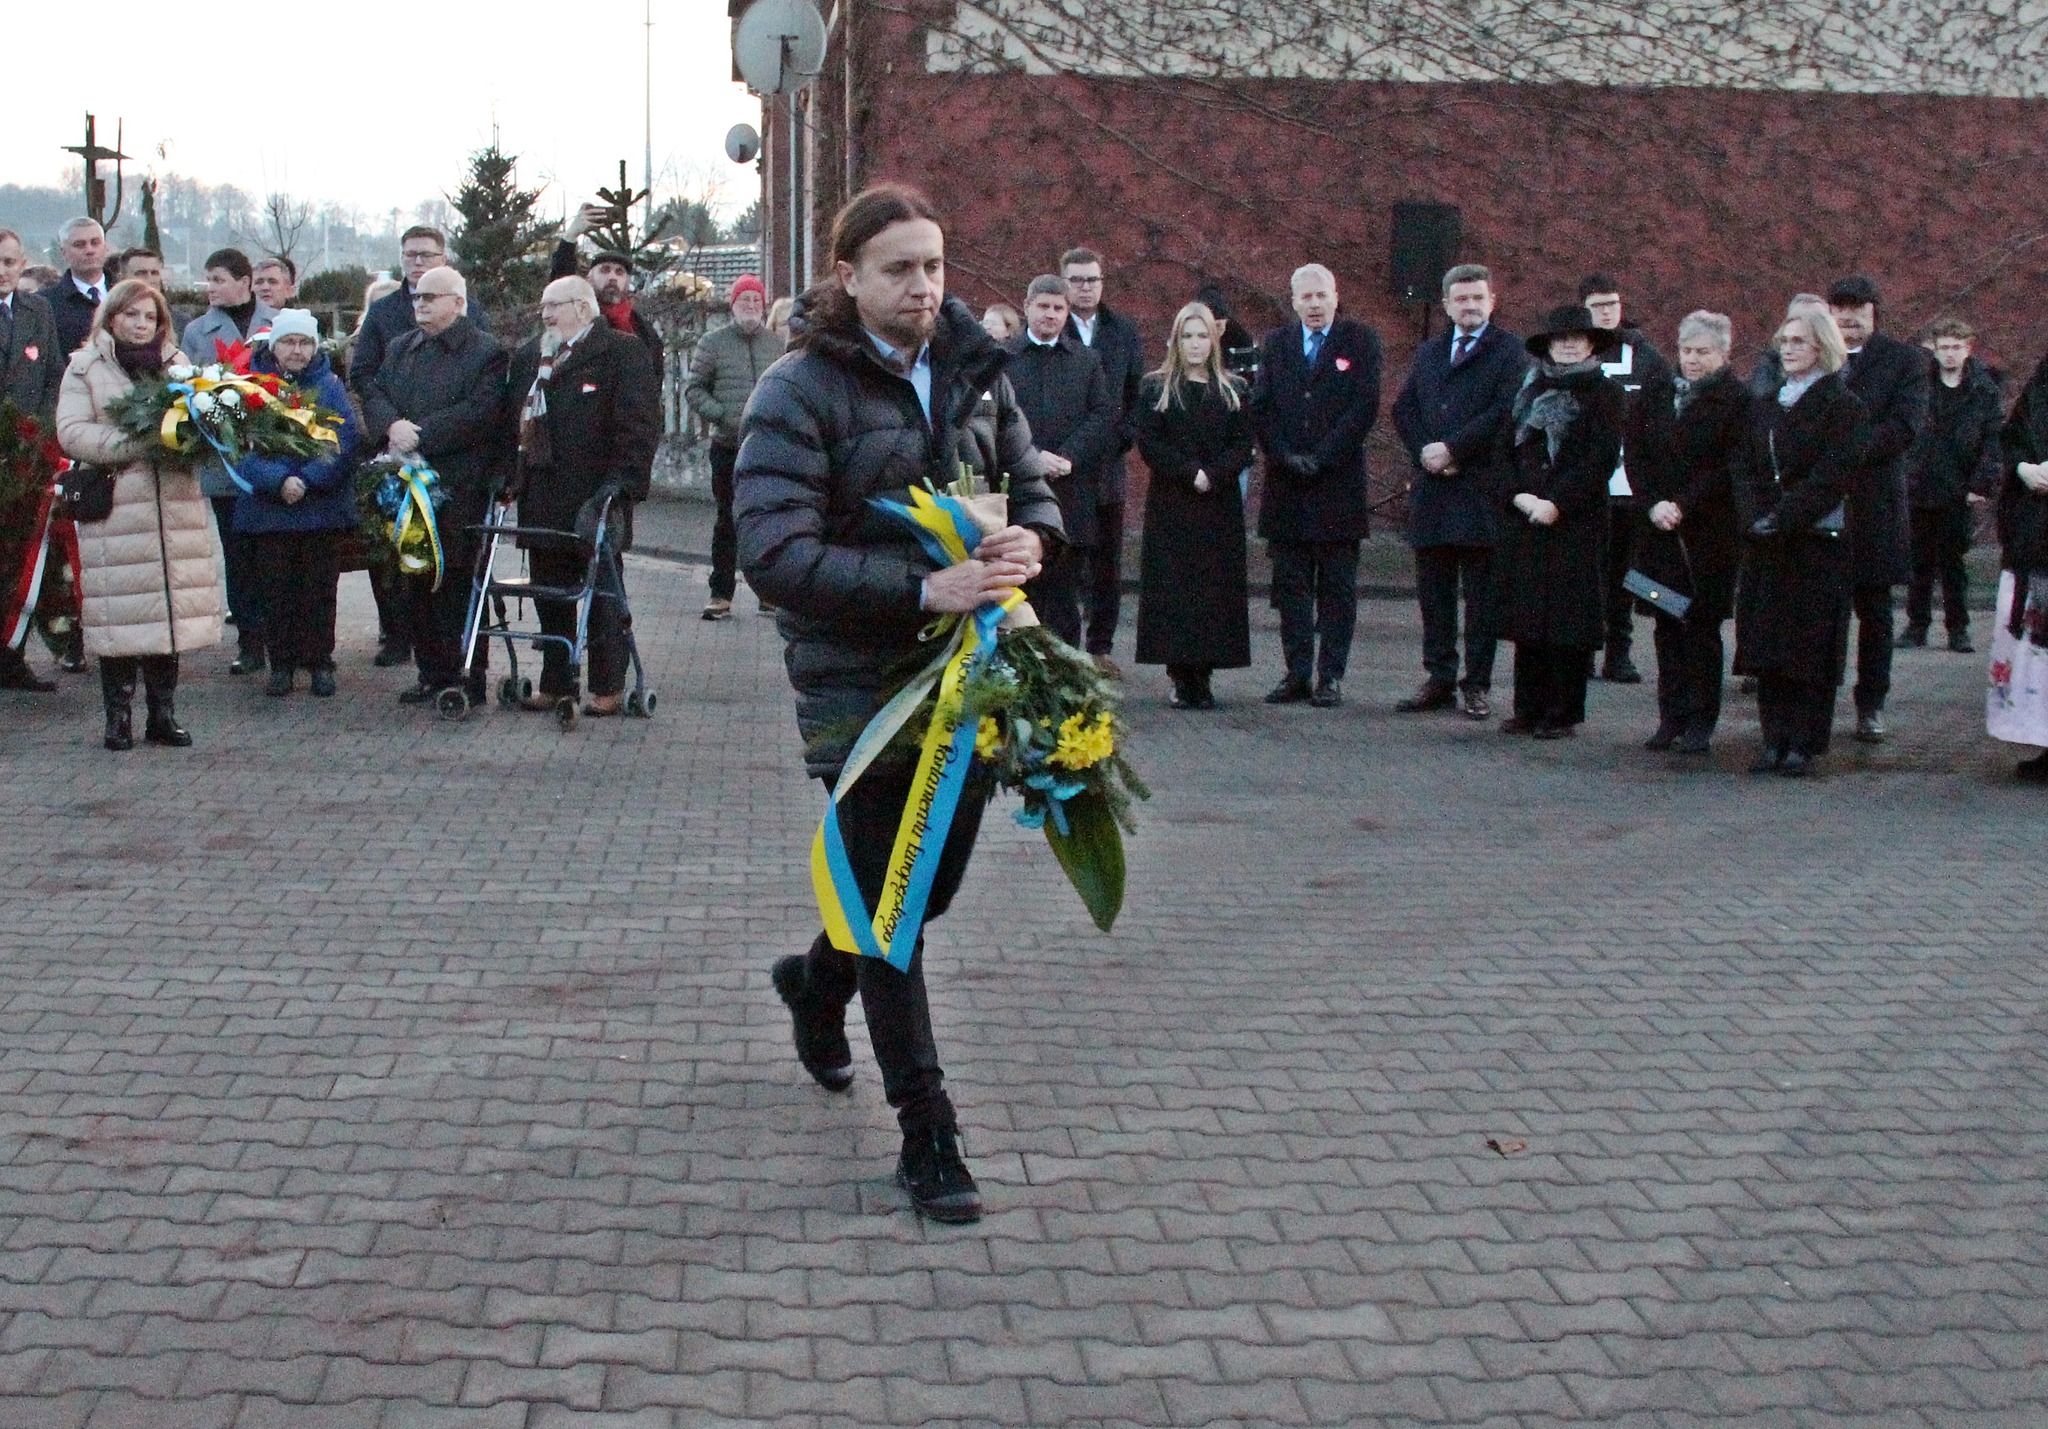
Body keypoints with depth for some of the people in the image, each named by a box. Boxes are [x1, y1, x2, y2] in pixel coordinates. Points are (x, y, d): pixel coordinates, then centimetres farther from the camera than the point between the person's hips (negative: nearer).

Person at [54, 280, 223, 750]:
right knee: (122, 616, -4)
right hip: (114, 509, -3)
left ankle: (163, 714, 13)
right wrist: (136, 444, -17)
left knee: (169, 608, 4)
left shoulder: (177, 365, 16)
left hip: (174, 508, 3)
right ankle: (119, 716, 7)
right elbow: (72, 433, -7)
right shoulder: (85, 367, 4)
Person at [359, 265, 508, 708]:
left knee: (457, 584, -4)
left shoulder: (486, 352, -4)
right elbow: (374, 393, 11)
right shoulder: (402, 347, 19)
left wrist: (419, 435, -18)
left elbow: (478, 413, -15)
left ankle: (468, 678, 3)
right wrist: (392, 425, -11)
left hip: (460, 491, -7)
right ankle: (433, 674, 18)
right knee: (415, 584, 9)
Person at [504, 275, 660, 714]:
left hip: (594, 495, -7)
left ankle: (608, 686, 7)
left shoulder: (622, 351, -4)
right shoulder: (528, 358, 19)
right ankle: (556, 681, 19)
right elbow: (512, 418, 24)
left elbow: (640, 422, -11)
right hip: (541, 498, 7)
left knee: (602, 593, 1)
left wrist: (621, 480, -19)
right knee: (549, 593, 10)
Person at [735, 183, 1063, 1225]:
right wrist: (923, 589, -30)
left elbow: (1031, 488, 18)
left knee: (936, 878, 18)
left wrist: (1029, 540, -8)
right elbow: (775, 554, -22)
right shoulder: (801, 391, -12)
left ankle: (817, 981, 49)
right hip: (859, 682, -6)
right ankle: (926, 1133, 11)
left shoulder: (974, 371, 6)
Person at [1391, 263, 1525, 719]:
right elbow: (1403, 409, 12)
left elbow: (1506, 411, -12)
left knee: (1482, 593, 0)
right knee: (1433, 591, 8)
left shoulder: (1509, 350, 0)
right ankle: (1439, 678, 15)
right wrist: (1425, 453, -5)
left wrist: (1451, 449, -14)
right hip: (1431, 488, 5)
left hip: (1483, 489, -5)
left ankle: (1477, 685, 4)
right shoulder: (1429, 352, 18)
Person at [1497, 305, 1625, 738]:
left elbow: (1602, 458, -8)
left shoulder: (1603, 393, 1)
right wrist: (1520, 495, -6)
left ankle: (1563, 713, 1)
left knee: (1569, 618, -4)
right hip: (1524, 519, 4)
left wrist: (1558, 503, -14)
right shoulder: (1531, 390, 15)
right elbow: (1509, 448, 11)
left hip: (1576, 521, -4)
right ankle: (1528, 709, 12)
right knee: (1526, 617, 5)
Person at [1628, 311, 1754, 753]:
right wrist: (1653, 504, -8)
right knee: (1666, 624, 6)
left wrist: (1682, 505, -15)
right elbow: (1634, 452, 6)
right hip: (1658, 530, 4)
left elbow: (1730, 467, -9)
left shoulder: (1738, 401, -2)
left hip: (1711, 531, -4)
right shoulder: (1654, 393, 10)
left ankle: (1701, 722, 4)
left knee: (1703, 625, -1)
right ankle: (1671, 717, 13)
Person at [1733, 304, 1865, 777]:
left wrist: (1784, 516, -18)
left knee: (1810, 646, -2)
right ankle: (1775, 740, 10)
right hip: (1768, 544, 6)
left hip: (1818, 542, -6)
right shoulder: (1772, 403, 15)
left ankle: (1804, 743, 3)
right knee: (1768, 646, 5)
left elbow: (1833, 474, -14)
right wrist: (1757, 515, -1)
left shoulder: (1841, 404, -6)